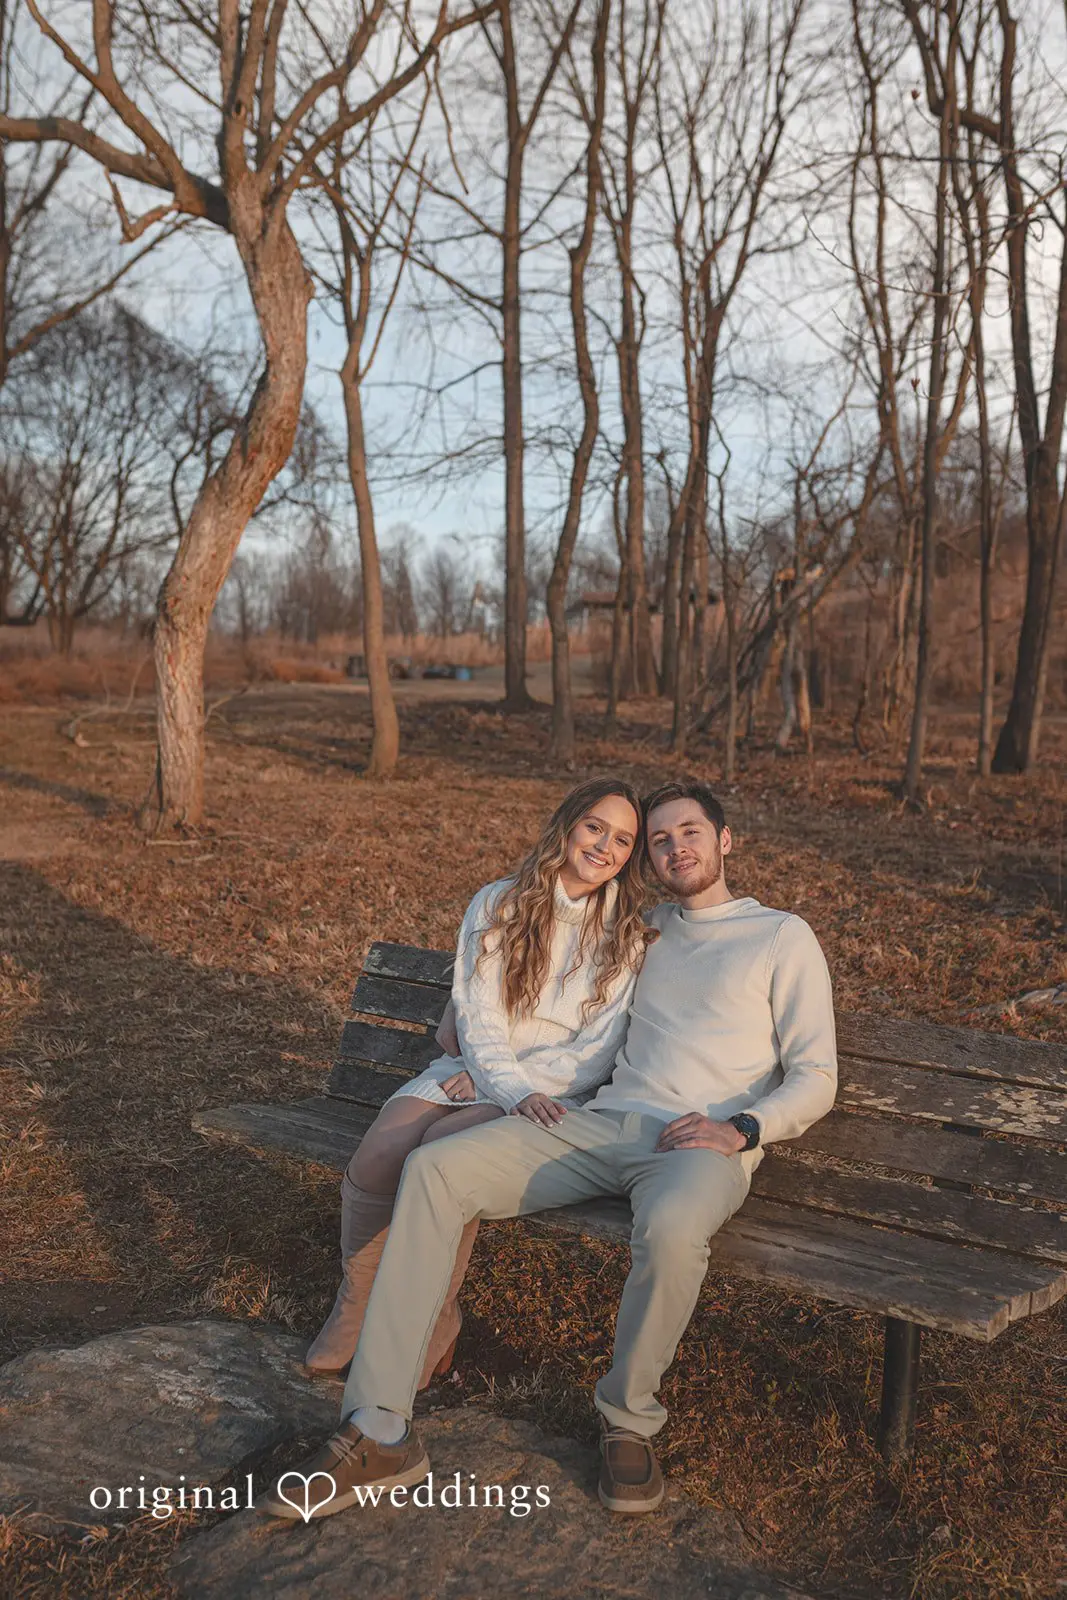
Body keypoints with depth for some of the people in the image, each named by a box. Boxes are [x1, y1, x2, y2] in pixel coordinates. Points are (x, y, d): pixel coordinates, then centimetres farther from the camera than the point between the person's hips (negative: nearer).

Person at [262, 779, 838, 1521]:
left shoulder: (784, 937, 11)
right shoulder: (644, 930, 25)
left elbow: (816, 1078, 4)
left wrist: (741, 1129, -14)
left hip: (702, 1143, -4)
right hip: (600, 1122, 5)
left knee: (671, 1229, -40)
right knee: (434, 1170, -17)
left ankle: (630, 1420, -9)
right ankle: (379, 1432, -17)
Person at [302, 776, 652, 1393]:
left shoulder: (629, 937, 0)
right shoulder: (498, 904, 4)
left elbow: (598, 1055, -4)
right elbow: (477, 1018, -4)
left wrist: (489, 1080, -10)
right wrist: (516, 1090, -21)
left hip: (555, 1094, -2)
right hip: (469, 1070, 3)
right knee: (375, 1155, -23)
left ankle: (434, 1320, -8)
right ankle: (356, 1309, 1)